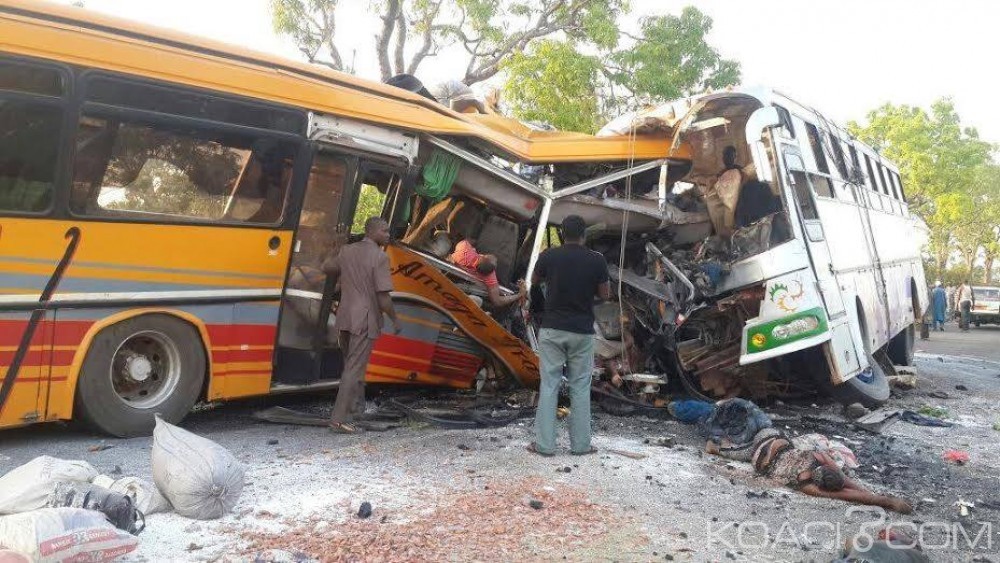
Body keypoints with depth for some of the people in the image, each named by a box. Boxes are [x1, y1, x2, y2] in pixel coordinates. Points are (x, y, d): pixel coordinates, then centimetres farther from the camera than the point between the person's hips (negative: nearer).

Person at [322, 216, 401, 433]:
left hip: (345, 318, 8)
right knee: (354, 369, -3)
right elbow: (383, 296, -18)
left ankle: (356, 405, 39)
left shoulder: (347, 251, 9)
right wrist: (395, 319, -6)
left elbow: (326, 267, 26)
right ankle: (339, 419, -3)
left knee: (351, 364, 23)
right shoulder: (379, 257, -14)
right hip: (365, 320, -7)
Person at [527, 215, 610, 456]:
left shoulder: (548, 256, -4)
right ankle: (580, 444, 13)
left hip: (552, 329, 0)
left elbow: (534, 281, 14)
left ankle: (544, 444, 6)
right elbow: (605, 295, 3)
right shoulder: (597, 260, -5)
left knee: (549, 386, 5)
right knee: (580, 388, 9)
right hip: (582, 332, 0)